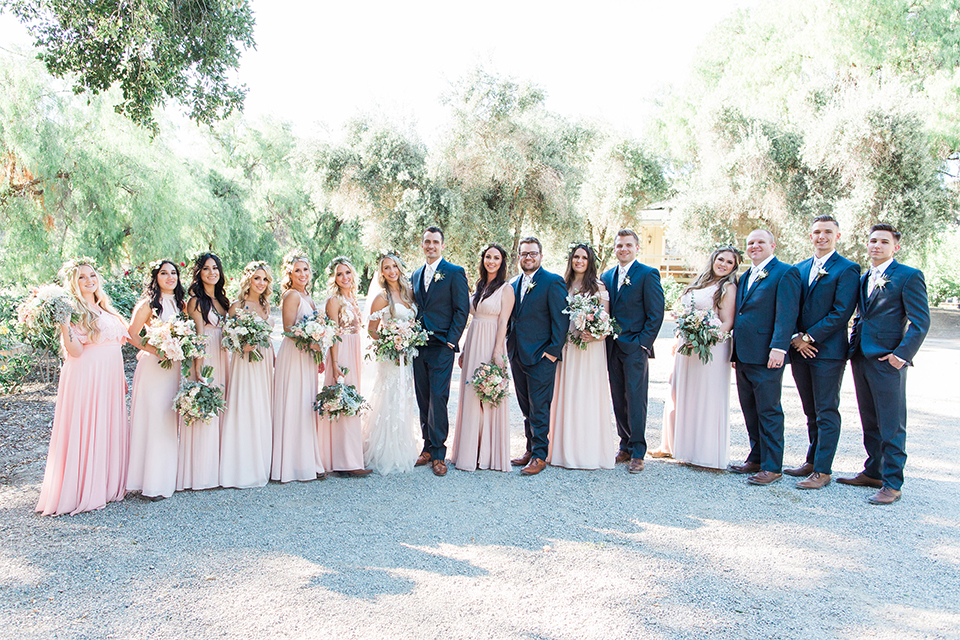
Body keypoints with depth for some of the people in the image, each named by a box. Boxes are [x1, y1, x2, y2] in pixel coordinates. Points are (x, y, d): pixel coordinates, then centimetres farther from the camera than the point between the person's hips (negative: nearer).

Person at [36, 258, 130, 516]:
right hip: (86, 377, -7)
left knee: (110, 430, 11)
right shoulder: (73, 310, -8)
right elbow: (75, 350, -18)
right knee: (85, 432, -4)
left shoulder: (105, 308, 15)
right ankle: (82, 492, 4)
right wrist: (63, 323, -29)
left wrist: (121, 378, 20)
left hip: (110, 377, 8)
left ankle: (107, 485, 21)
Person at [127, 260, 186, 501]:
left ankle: (169, 477, 18)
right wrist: (156, 350, -16)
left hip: (175, 367, 6)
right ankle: (152, 483, 0)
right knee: (153, 419, -6)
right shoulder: (148, 304, -6)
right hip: (153, 366, -6)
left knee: (172, 420, 9)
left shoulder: (180, 304, 13)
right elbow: (132, 335, -7)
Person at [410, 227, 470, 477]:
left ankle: (438, 453, 1)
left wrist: (451, 340, -11)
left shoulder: (455, 273, -2)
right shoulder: (416, 275, 17)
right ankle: (428, 448, 18)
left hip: (441, 346, -6)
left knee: (438, 398, -7)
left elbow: (462, 310, -5)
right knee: (423, 400, 9)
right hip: (418, 345, 6)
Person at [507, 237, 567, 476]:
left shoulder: (553, 282, -6)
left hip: (541, 357, -6)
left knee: (539, 408, -3)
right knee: (527, 408, 13)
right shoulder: (514, 284, 14)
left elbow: (561, 319, -10)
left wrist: (553, 351, -14)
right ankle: (531, 450, 23)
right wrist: (509, 345, 11)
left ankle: (540, 456, 6)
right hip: (517, 355, 7)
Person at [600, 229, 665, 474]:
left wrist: (642, 343, -12)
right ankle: (625, 447, 19)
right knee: (619, 401, 9)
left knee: (635, 401, -4)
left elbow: (656, 314, -7)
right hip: (612, 348, 5)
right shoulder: (606, 276, 14)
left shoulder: (648, 274, -3)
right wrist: (604, 338, 2)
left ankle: (637, 453, 4)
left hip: (635, 347, -5)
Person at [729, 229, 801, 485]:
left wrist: (778, 348, -23)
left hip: (766, 357, -8)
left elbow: (787, 314, -15)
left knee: (769, 412, -1)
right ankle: (756, 459, 25)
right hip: (744, 356, 8)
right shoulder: (745, 277, 19)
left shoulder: (785, 272, -6)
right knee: (750, 411, 14)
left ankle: (772, 466, 7)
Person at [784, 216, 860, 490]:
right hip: (801, 351, 6)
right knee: (811, 412, 14)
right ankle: (812, 461, 24)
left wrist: (809, 337, -13)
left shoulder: (847, 269, -5)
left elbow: (842, 312, -12)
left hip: (828, 351, -6)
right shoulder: (799, 269, 14)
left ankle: (823, 470, 4)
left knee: (826, 413, -1)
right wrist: (795, 337, -3)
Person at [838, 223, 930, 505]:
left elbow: (920, 322, -10)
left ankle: (892, 484, 5)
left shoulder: (909, 276, -6)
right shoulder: (864, 278, 16)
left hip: (887, 360, -7)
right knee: (870, 423, 16)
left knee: (891, 426, -2)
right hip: (861, 359, 7)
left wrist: (902, 353, -17)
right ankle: (873, 472, 27)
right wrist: (853, 346, 11)